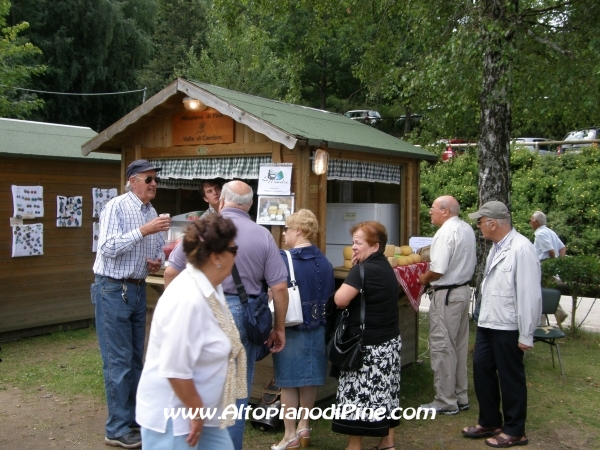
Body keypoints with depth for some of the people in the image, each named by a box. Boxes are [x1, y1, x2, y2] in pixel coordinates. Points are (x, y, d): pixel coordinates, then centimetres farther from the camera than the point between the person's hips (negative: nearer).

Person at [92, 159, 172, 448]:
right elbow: (107, 247, -24)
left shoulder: (152, 212, 9)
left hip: (138, 289, 8)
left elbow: (158, 247, 19)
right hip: (113, 290, -8)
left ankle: (132, 418, 26)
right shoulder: (115, 207, -13)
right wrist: (143, 230, -29)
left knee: (135, 358, 14)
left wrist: (157, 261, -2)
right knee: (118, 361, -3)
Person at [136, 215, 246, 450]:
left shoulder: (210, 287, 1)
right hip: (171, 413, -9)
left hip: (198, 407, 9)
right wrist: (196, 412, -16)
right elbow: (175, 369, -28)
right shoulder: (188, 300, -29)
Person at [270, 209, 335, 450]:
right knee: (310, 377, 16)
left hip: (291, 328, -5)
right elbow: (330, 297, 9)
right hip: (317, 328, 5)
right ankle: (303, 425, 27)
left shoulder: (284, 259, -15)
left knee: (288, 381, 6)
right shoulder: (324, 262, 3)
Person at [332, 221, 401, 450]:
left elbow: (340, 300, -23)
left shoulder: (364, 269, -19)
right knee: (384, 392, 16)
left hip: (367, 345, -9)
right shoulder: (385, 267, 10)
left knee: (357, 395, 1)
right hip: (389, 341, 9)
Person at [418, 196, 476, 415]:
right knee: (459, 346, 15)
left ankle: (446, 402, 6)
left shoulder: (446, 232, -19)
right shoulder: (467, 229, 9)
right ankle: (460, 397, 24)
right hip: (464, 290, 10)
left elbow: (438, 270, -24)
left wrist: (424, 278, -5)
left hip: (446, 295, -9)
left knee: (442, 347, -1)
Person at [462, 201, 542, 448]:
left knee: (510, 378, 7)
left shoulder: (521, 249, -21)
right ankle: (489, 422, 35)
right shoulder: (497, 247, 8)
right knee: (482, 371, 17)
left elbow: (529, 294, -20)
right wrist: (482, 316, 11)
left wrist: (526, 335, -17)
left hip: (507, 327, -9)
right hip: (487, 323, 9)